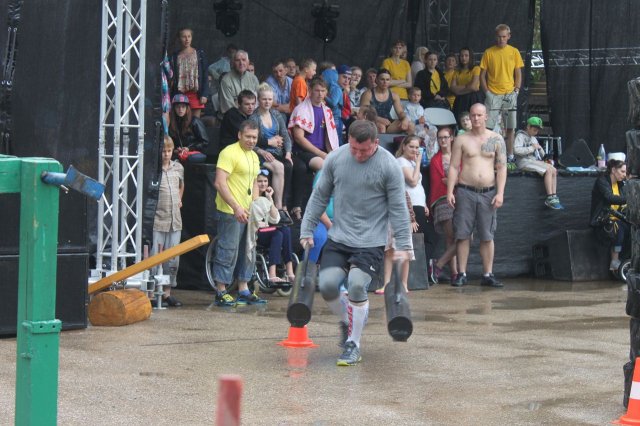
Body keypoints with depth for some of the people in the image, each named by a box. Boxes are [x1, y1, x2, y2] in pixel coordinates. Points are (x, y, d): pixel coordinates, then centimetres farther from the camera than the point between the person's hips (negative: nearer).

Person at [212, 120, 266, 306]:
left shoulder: (254, 156, 16)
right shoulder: (229, 153, -12)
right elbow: (220, 183, -20)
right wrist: (236, 207, -24)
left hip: (246, 213, 9)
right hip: (230, 212, -9)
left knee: (247, 252, 14)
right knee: (228, 252, -7)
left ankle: (244, 291, 23)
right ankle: (221, 293, -1)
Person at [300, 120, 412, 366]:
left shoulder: (388, 166, -10)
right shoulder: (335, 159, 0)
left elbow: (398, 208, -5)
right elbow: (319, 197, 9)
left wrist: (403, 245, -7)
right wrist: (307, 231, 7)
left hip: (371, 243, -4)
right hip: (338, 238, 4)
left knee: (357, 285, -19)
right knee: (327, 284, -10)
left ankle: (353, 344, -3)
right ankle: (347, 321, 22)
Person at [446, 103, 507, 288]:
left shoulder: (496, 139, 6)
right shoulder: (462, 140, 5)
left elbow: (502, 168, 3)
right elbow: (453, 167, 3)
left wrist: (500, 193, -6)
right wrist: (450, 191, -7)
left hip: (488, 193, 1)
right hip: (465, 191, 0)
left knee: (487, 236, 3)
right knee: (462, 234, -1)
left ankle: (488, 275, 8)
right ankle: (461, 274, 4)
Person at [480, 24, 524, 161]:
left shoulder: (514, 52, 5)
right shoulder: (488, 53, 0)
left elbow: (518, 74, 10)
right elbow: (482, 75, 3)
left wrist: (516, 90, -3)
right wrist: (487, 92, -7)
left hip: (510, 94, 2)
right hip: (493, 95, -2)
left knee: (510, 127, 5)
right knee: (487, 127, -9)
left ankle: (510, 155, 13)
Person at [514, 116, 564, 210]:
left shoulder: (533, 138, 26)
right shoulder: (521, 136, 0)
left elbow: (541, 155, 28)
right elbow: (516, 150, -19)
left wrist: (539, 148, 5)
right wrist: (532, 148, -15)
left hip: (535, 161, 9)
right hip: (525, 161, -9)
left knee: (554, 170, -12)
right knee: (548, 170, -25)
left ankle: (553, 197, -18)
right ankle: (549, 199, -26)